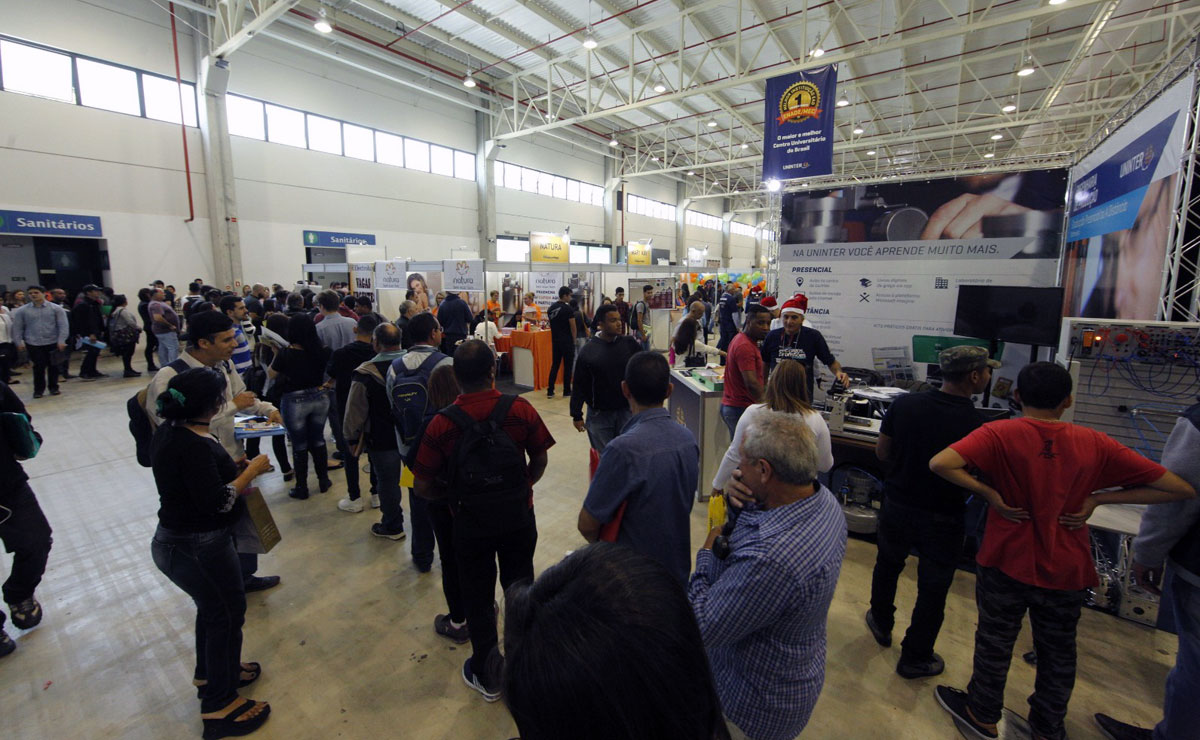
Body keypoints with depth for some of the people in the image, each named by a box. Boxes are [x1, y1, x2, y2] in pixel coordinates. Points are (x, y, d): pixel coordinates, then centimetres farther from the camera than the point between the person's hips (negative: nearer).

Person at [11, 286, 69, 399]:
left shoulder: (56, 308, 0)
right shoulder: (22, 311, 5)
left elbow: (63, 325, -4)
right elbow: (17, 327, 7)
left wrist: (61, 340, -12)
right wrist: (19, 342, -1)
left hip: (53, 343, -1)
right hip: (33, 344, 1)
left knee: (53, 366, 6)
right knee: (38, 367, -1)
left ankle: (54, 388, 19)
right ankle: (38, 390, 10)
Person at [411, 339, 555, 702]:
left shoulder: (442, 423, -19)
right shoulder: (520, 409, -17)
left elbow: (423, 487, -13)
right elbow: (540, 460, -4)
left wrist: (451, 495, 7)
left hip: (471, 522, -1)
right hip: (518, 516, 2)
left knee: (478, 597, 19)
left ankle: (486, 675, 39)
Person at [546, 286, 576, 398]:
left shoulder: (551, 308, 7)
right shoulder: (567, 308, -13)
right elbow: (573, 327, -12)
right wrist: (573, 340, 2)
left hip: (555, 341, 6)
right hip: (567, 341, -6)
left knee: (554, 365, 10)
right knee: (568, 366, 4)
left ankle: (550, 391, 8)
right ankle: (566, 391, 10)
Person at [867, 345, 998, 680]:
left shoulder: (904, 404, -12)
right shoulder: (977, 424, -22)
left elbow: (881, 451, -1)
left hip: (897, 507, 3)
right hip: (942, 521, -3)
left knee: (887, 566, 27)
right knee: (932, 590, 16)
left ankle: (881, 623, 48)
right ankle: (915, 658, 32)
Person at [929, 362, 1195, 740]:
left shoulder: (1000, 434, -19)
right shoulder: (1095, 444, -9)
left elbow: (940, 463, -35)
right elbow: (1180, 488, -3)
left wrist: (990, 493, -19)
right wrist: (1096, 498, -5)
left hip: (1006, 563, -3)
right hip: (1066, 569, 3)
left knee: (995, 642, 17)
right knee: (1058, 651, 23)